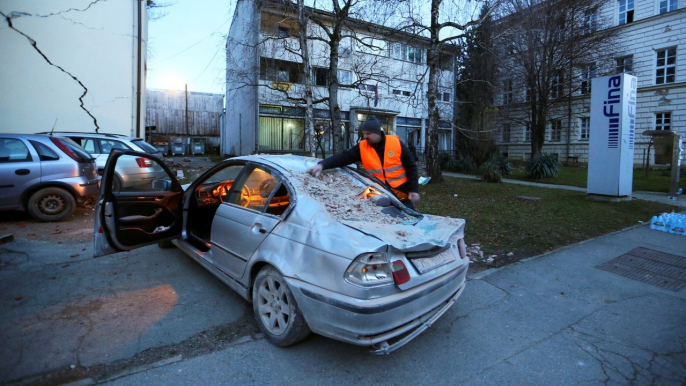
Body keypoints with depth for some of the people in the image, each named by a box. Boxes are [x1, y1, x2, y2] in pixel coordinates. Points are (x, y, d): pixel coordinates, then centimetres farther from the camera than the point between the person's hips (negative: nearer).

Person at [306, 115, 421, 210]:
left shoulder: (396, 143, -8)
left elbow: (411, 166, -4)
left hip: (402, 192, -1)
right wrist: (322, 164, -30)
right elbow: (343, 157, -14)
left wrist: (414, 190, -8)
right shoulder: (362, 147, -4)